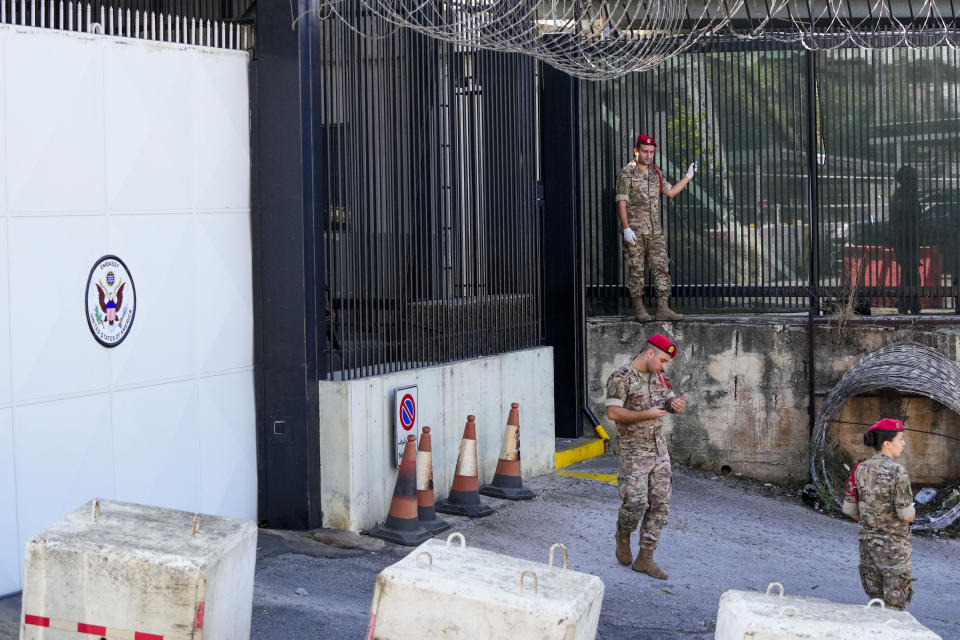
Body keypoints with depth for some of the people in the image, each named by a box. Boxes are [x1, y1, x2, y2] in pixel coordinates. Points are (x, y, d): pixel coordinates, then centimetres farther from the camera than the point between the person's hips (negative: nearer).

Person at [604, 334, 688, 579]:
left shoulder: (658, 376, 10)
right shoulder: (621, 378, -12)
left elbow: (669, 400, 20)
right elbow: (613, 412, -19)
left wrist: (676, 404, -5)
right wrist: (647, 414, -20)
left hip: (659, 450, 7)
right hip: (634, 451, -7)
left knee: (660, 504, 3)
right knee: (636, 501, -15)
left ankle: (645, 558, 10)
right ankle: (623, 536, 16)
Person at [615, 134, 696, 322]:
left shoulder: (656, 172, 14)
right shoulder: (626, 174, -5)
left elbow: (670, 192, 25)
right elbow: (621, 203, -10)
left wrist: (688, 176, 20)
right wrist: (626, 228, -17)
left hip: (655, 232, 5)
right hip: (635, 232, -5)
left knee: (662, 268, -3)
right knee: (637, 271, 0)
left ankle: (663, 309, -3)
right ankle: (638, 308, 9)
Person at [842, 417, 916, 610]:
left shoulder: (860, 470, -1)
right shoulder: (897, 472, -19)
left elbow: (849, 509, 5)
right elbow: (906, 514, -19)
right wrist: (912, 514, 5)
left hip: (867, 542, 6)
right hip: (893, 546, -6)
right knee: (895, 607, 5)